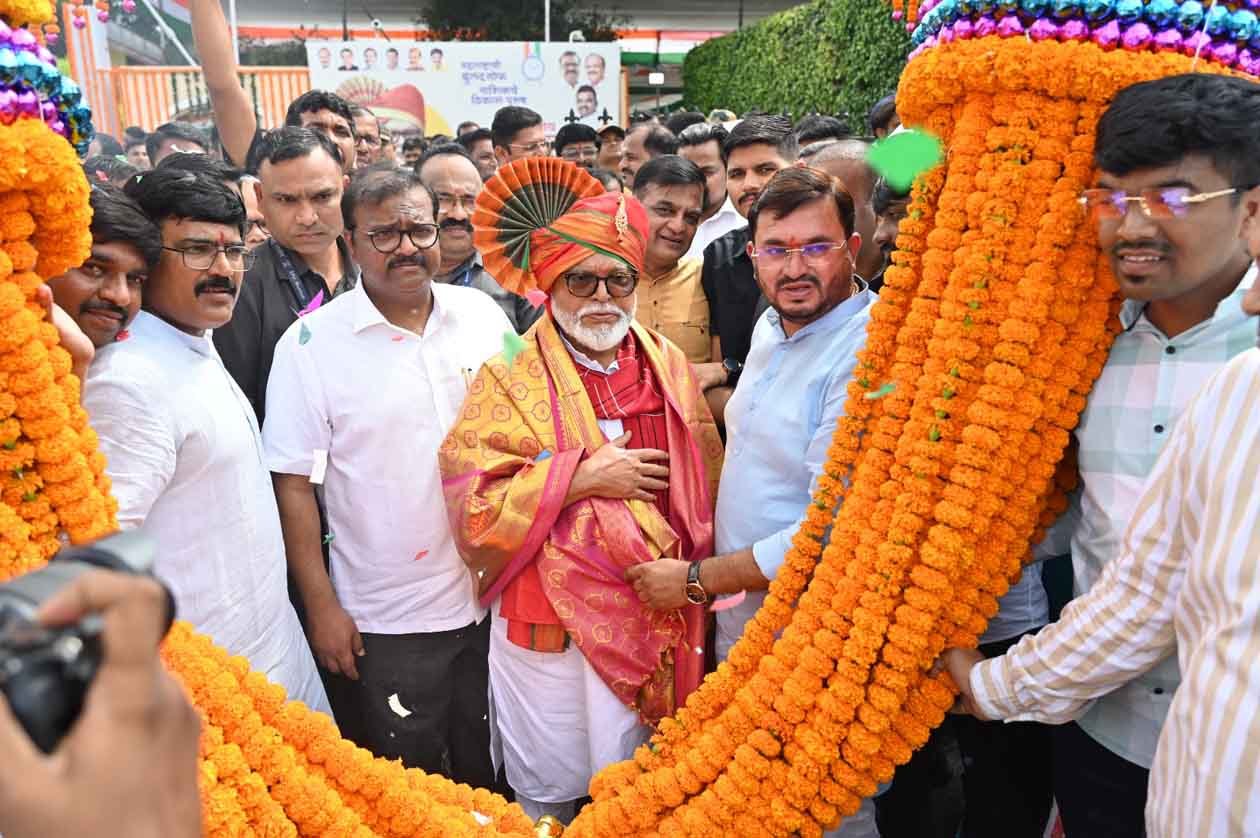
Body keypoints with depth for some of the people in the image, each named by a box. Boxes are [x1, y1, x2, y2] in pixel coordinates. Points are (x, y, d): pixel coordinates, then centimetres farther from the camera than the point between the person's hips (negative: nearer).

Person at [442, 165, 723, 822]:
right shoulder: (508, 381, -8)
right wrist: (580, 476, -20)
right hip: (548, 625, -3)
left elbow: (704, 481, 10)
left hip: (655, 618, 3)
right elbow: (471, 508, -16)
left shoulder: (667, 364, 4)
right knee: (549, 792, 14)